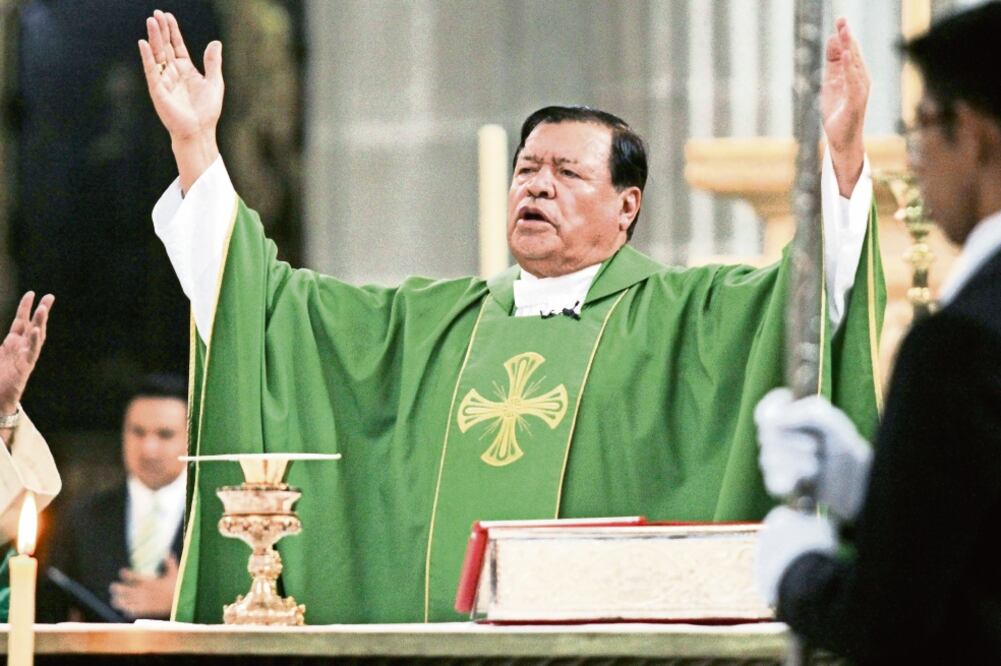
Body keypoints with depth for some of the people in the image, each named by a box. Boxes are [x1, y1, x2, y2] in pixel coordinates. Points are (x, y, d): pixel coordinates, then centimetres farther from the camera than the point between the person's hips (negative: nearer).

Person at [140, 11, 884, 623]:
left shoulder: (677, 316, 8)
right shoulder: (425, 323, 20)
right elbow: (269, 295, 21)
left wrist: (843, 154, -20)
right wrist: (195, 145, 16)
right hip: (425, 640, 3)